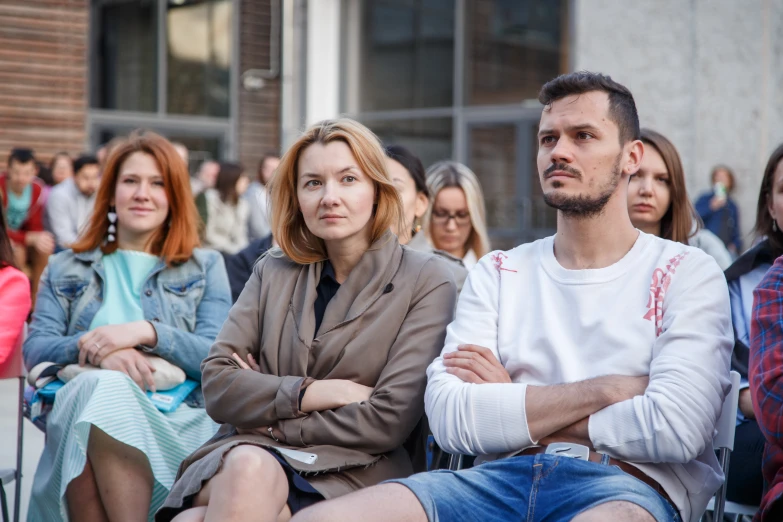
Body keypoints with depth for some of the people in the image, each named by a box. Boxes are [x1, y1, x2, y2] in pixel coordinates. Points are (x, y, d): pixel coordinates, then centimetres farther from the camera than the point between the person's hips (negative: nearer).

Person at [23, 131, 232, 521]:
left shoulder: (205, 268, 19)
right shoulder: (66, 269, 24)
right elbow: (34, 350, 8)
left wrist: (147, 332, -14)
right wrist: (95, 350, -13)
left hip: (176, 421, -1)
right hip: (77, 411, 2)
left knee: (106, 392, -35)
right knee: (99, 386, -36)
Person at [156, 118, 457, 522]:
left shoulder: (425, 280, 2)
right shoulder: (273, 272, 15)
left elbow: (388, 421, -6)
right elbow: (217, 386, 4)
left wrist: (267, 405, -2)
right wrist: (315, 393, -9)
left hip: (352, 470, -4)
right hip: (250, 449, 4)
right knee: (248, 466, -35)